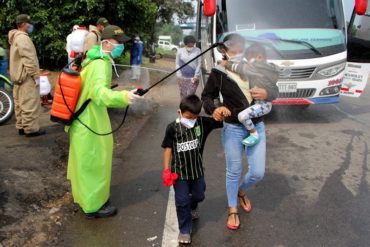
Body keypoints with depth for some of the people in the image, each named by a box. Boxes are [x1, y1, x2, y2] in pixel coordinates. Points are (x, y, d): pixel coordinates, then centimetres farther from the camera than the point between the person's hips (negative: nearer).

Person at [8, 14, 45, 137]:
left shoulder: (15, 37, 18)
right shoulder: (23, 38, -16)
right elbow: (29, 60, -22)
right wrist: (36, 76, -18)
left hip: (19, 76, 11)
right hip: (27, 76, -11)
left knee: (21, 103, 14)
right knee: (30, 103, -7)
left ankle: (21, 127, 20)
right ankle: (31, 129, -4)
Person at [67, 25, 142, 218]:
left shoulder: (93, 59, 8)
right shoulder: (100, 64, -24)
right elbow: (99, 92, -42)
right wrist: (124, 97, -57)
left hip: (84, 118, 10)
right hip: (90, 122, -10)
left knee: (84, 159, 25)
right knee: (94, 162, 1)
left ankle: (83, 193, 44)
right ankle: (93, 205, 14)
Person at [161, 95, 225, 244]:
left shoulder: (203, 123, -9)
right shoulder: (172, 128, -14)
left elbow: (219, 121, -5)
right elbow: (167, 148, -7)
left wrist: (223, 111, -29)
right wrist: (166, 170, -8)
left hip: (197, 169, 3)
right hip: (179, 171, -3)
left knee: (199, 195, 21)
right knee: (182, 201, 2)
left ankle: (191, 208, 56)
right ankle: (185, 230, 20)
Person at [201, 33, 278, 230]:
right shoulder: (218, 73, -9)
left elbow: (274, 91, 4)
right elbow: (207, 96, 2)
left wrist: (266, 93, -20)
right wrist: (213, 110, -20)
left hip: (257, 127, 2)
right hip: (233, 129, -2)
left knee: (258, 172, 6)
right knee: (233, 171, 10)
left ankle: (241, 191, 41)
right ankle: (232, 210, 32)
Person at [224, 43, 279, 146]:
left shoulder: (259, 68, -19)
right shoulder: (264, 68, 11)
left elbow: (242, 68, -20)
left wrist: (227, 64, -7)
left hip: (263, 104, -11)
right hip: (259, 102, 11)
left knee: (242, 115, -25)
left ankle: (254, 135, -8)